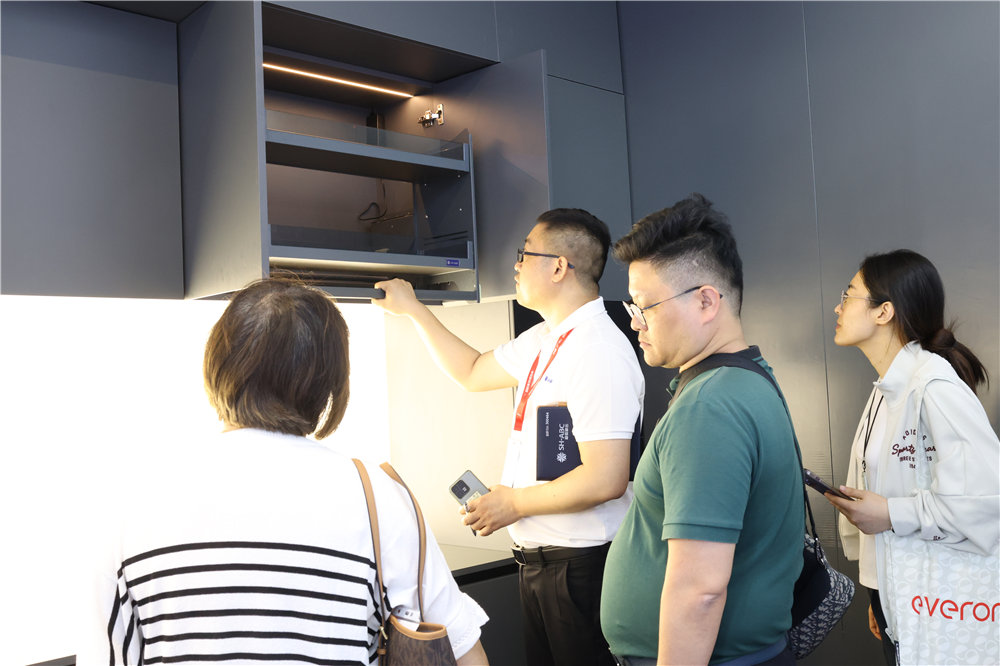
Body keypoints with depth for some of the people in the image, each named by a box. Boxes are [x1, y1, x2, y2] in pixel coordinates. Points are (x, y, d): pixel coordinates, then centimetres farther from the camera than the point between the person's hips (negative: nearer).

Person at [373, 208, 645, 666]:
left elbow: (605, 480, -26)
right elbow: (473, 372, 25)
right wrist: (413, 310, 24)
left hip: (580, 563, -9)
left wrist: (515, 503, -14)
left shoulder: (598, 351, -22)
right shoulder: (542, 341, 9)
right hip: (537, 557, 9)